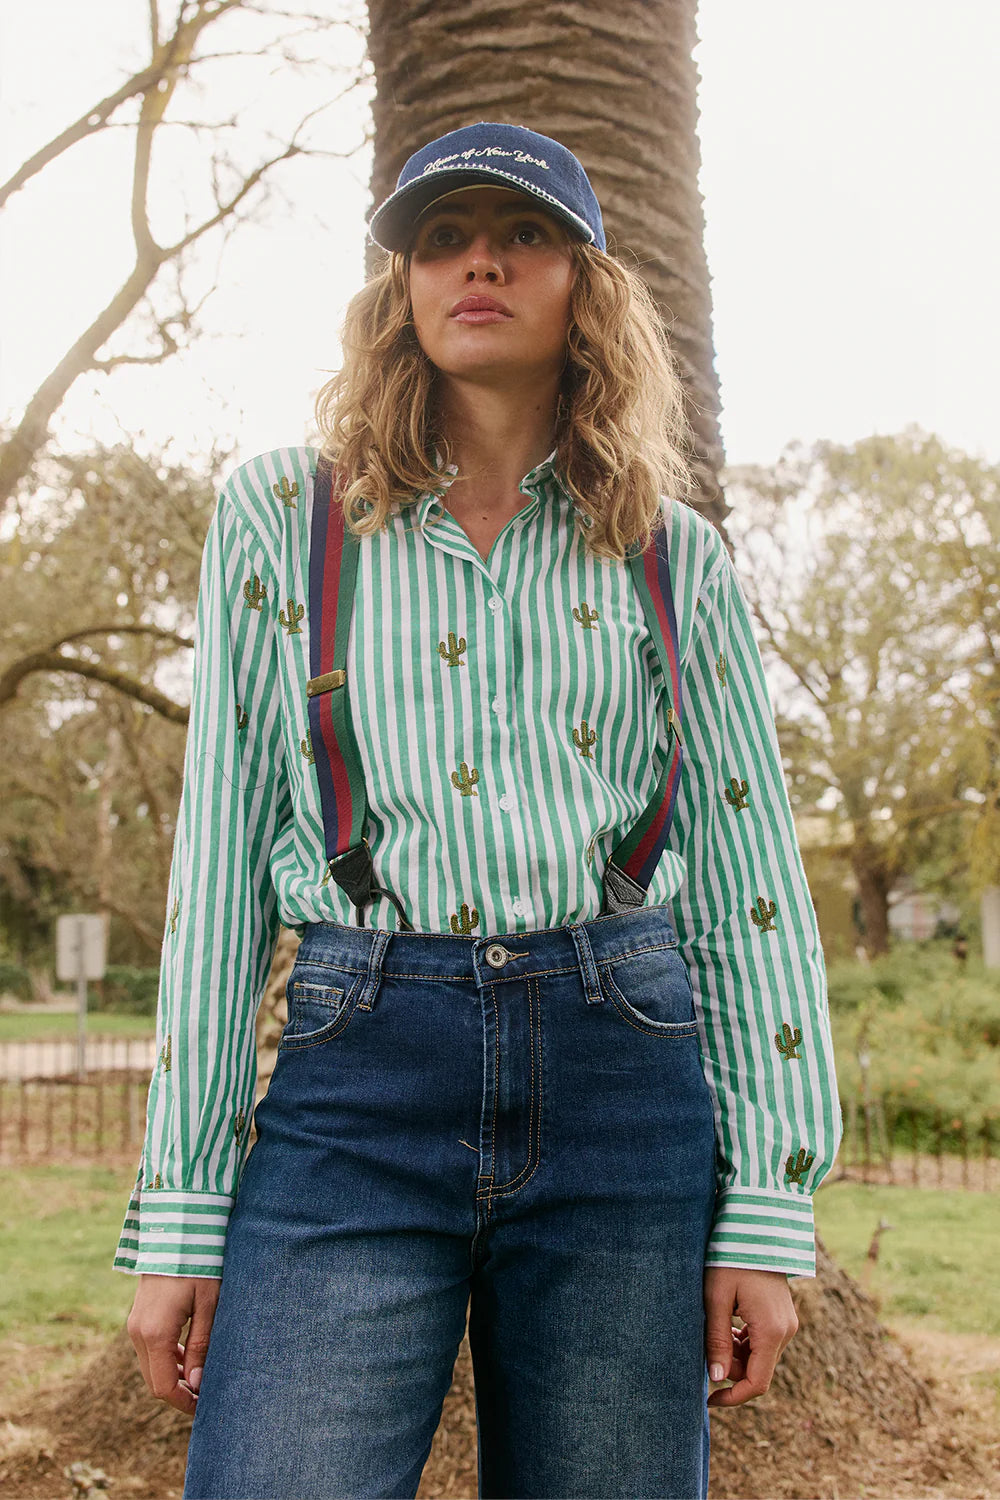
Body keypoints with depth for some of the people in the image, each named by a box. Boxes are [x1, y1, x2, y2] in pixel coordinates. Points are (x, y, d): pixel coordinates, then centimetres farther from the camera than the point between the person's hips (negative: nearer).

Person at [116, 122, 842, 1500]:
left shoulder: (679, 560, 10)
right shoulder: (280, 521, 8)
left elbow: (751, 891, 8)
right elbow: (218, 866, 5)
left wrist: (770, 1209, 1)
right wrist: (178, 1211, 1)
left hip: (626, 1088, 2)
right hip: (356, 1089, -1)